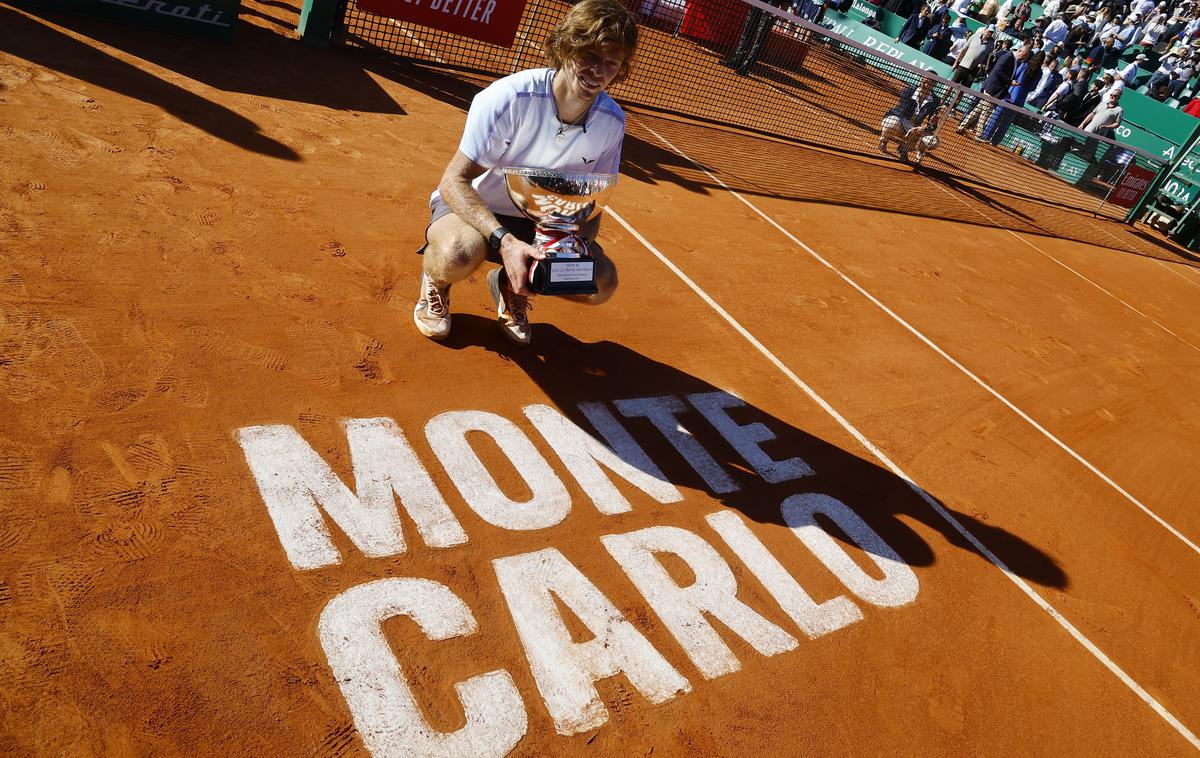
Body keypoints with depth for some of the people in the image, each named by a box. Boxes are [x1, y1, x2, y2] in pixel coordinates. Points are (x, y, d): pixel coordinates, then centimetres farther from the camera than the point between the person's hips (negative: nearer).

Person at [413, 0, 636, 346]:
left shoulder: (612, 122, -12)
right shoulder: (509, 97, -26)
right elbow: (454, 181, -25)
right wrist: (504, 240, -40)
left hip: (538, 221, 5)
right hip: (472, 205, -4)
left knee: (602, 283, -18)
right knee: (459, 253, -40)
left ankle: (512, 287, 12)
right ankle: (435, 283, 1)